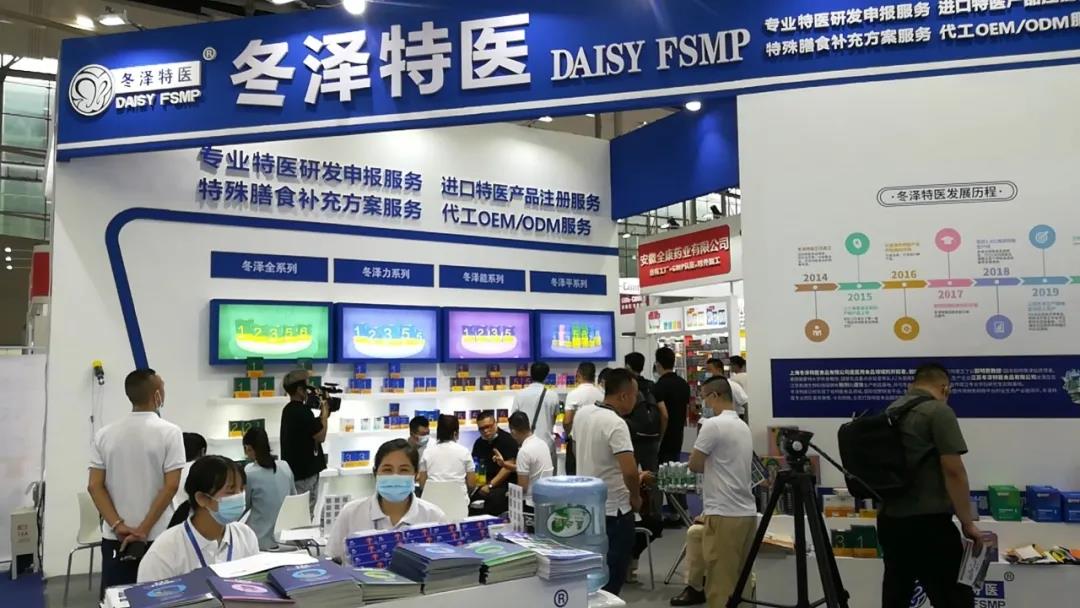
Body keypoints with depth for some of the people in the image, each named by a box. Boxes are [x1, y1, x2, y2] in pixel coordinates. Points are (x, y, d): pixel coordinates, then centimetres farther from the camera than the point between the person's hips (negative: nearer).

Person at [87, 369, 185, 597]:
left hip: (115, 539, 4)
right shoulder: (169, 432, -8)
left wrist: (118, 526, -6)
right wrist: (144, 530, -9)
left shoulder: (105, 435, 4)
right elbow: (171, 486, -14)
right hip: (156, 537, -3)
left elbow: (95, 486, -1)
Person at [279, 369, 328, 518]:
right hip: (305, 471, -10)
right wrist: (325, 414, -5)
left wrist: (321, 416, 8)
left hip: (294, 470, 10)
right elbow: (320, 436, -15)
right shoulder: (302, 411, -21)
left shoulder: (289, 410, 10)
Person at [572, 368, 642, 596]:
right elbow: (629, 471, -33)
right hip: (614, 509, -8)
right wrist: (636, 497, -15)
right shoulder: (616, 424, -25)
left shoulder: (582, 413, 0)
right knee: (612, 575, 6)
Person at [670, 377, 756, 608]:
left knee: (720, 584, -1)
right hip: (747, 513, 9)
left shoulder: (713, 424, -14)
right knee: (740, 580, 14)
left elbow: (694, 465, -9)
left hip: (725, 515, -9)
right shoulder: (744, 427, 13)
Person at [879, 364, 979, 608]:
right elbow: (953, 471, -16)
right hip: (928, 524, -8)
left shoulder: (889, 412, 13)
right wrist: (967, 522, -9)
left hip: (889, 520, 8)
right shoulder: (939, 412, -12)